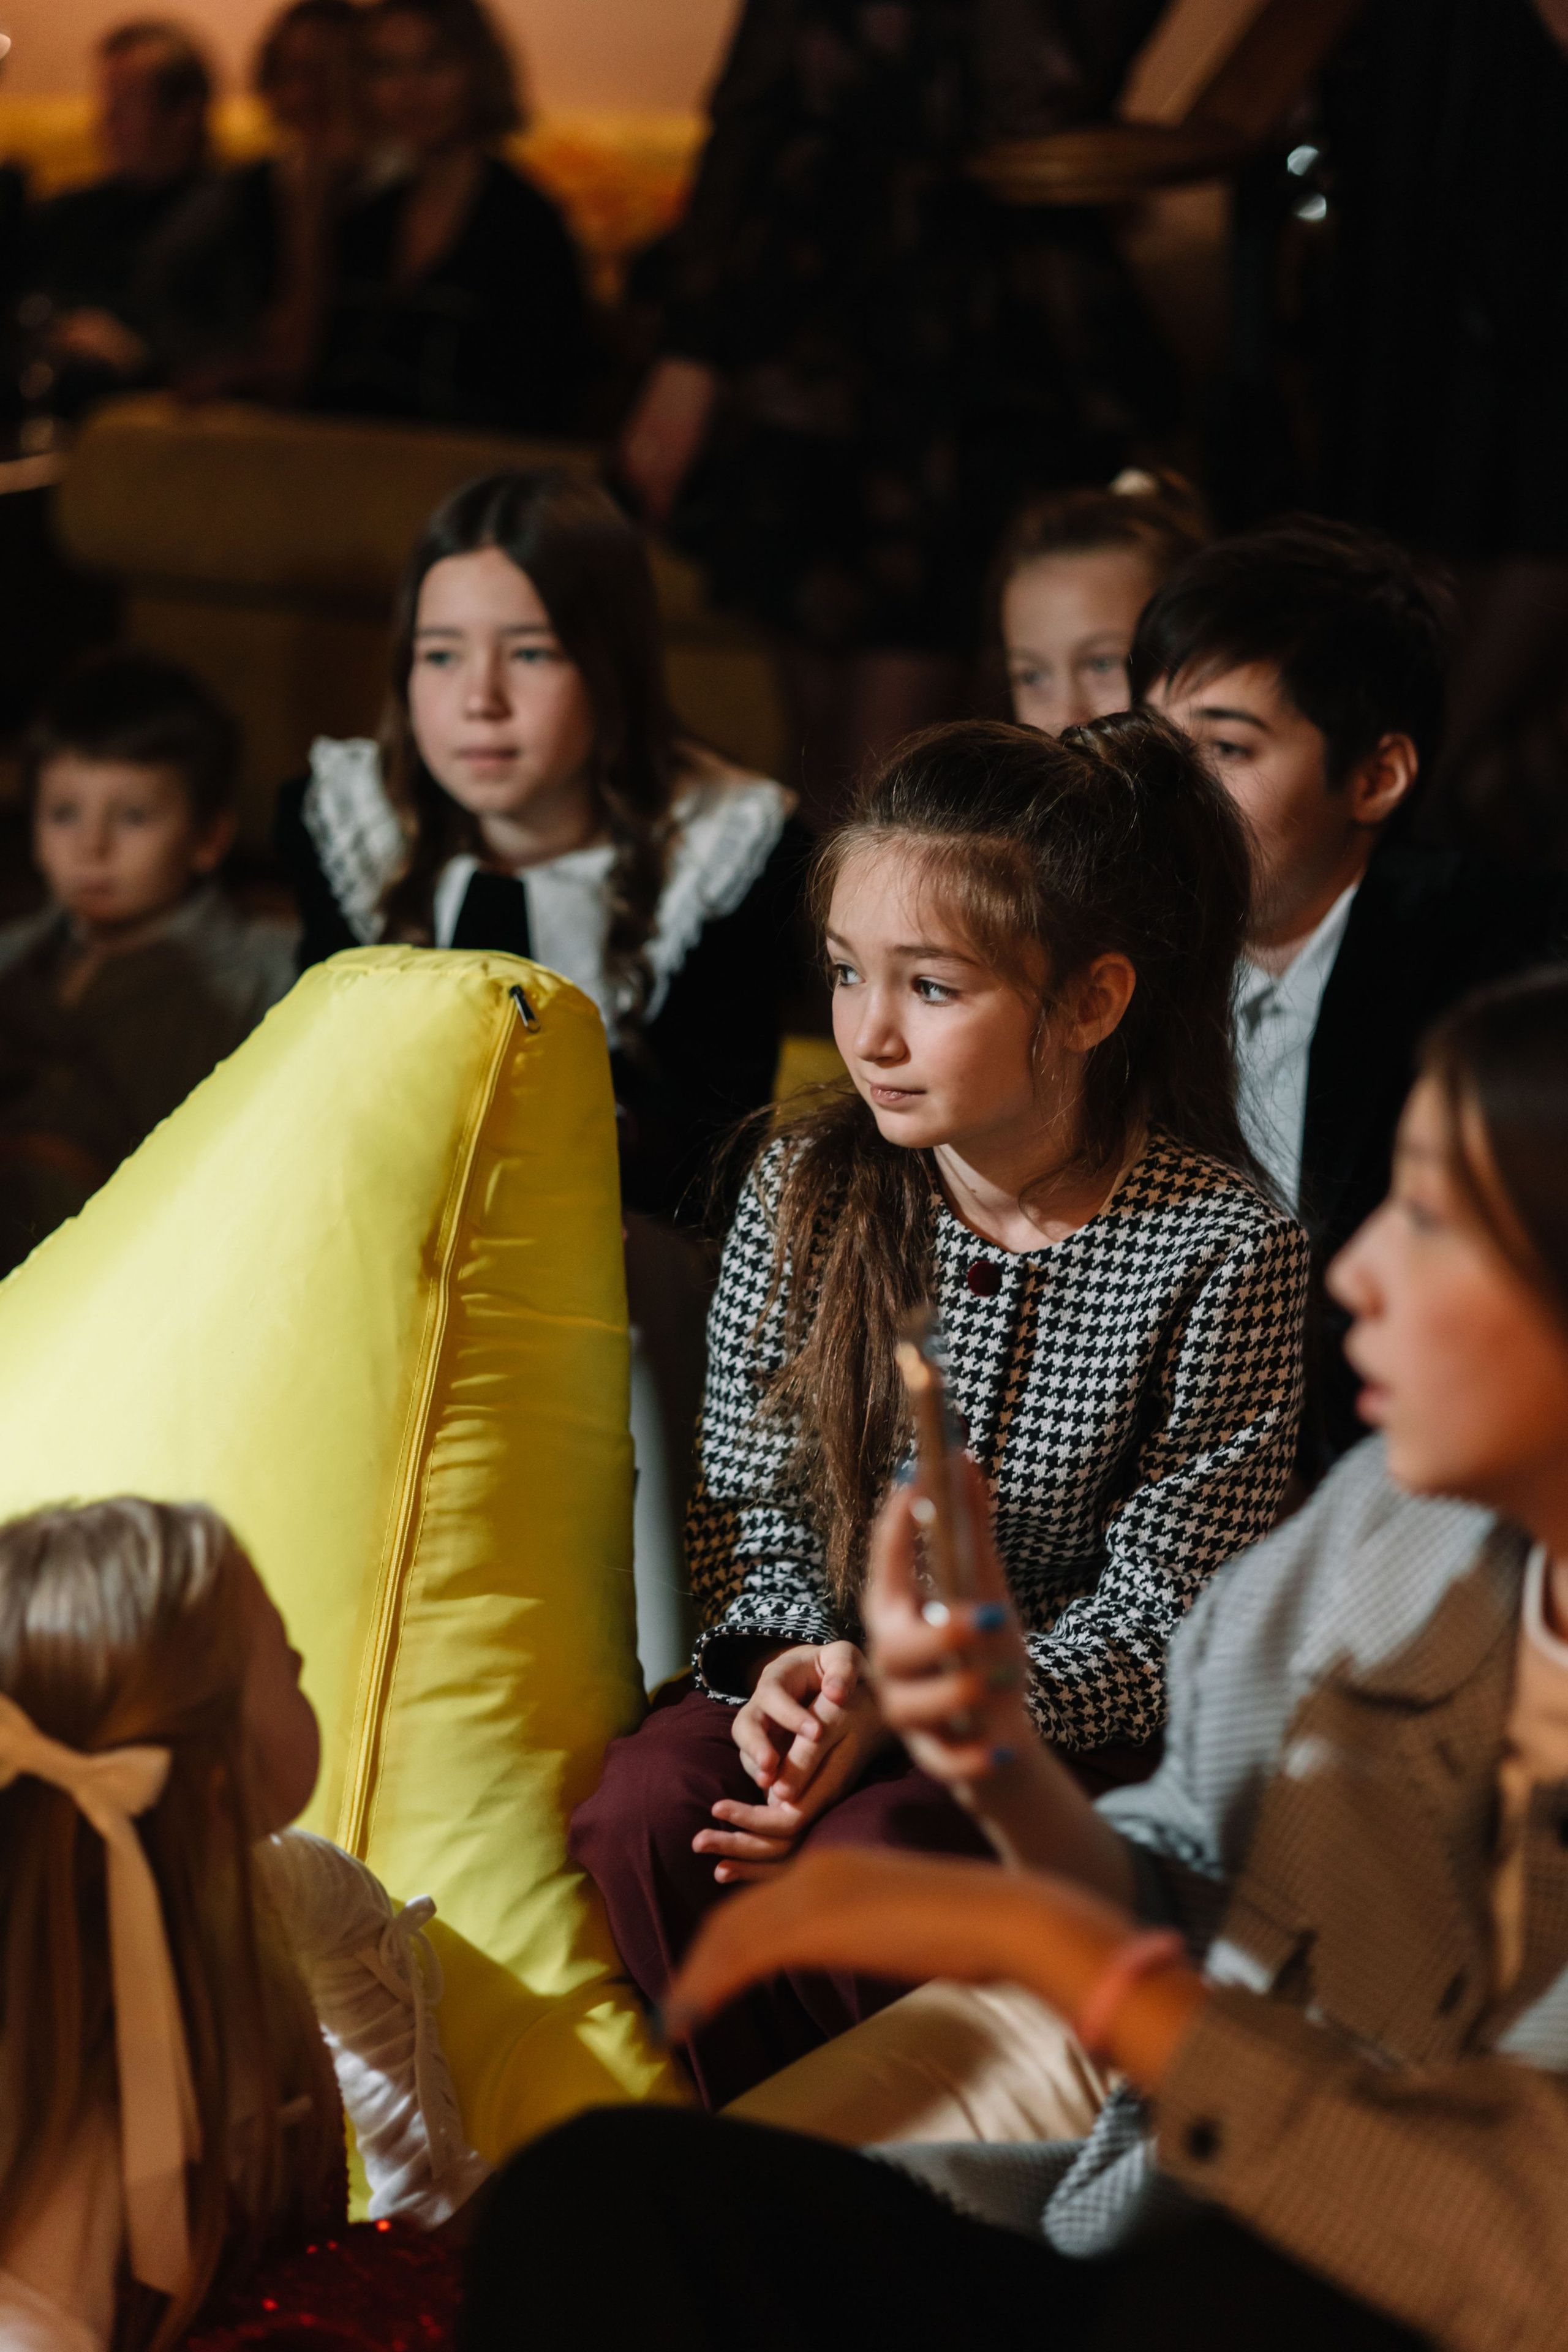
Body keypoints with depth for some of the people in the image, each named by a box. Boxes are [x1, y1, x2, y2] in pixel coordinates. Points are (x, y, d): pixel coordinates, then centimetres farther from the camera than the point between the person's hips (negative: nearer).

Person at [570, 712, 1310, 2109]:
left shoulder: (1224, 1248, -15)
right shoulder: (806, 1188, -2)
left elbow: (1160, 1618, -12)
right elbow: (748, 1496, 4)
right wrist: (790, 1664, -18)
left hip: (1067, 1715, -4)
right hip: (823, 1667, 4)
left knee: (865, 1861, -31)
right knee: (640, 1822, -24)